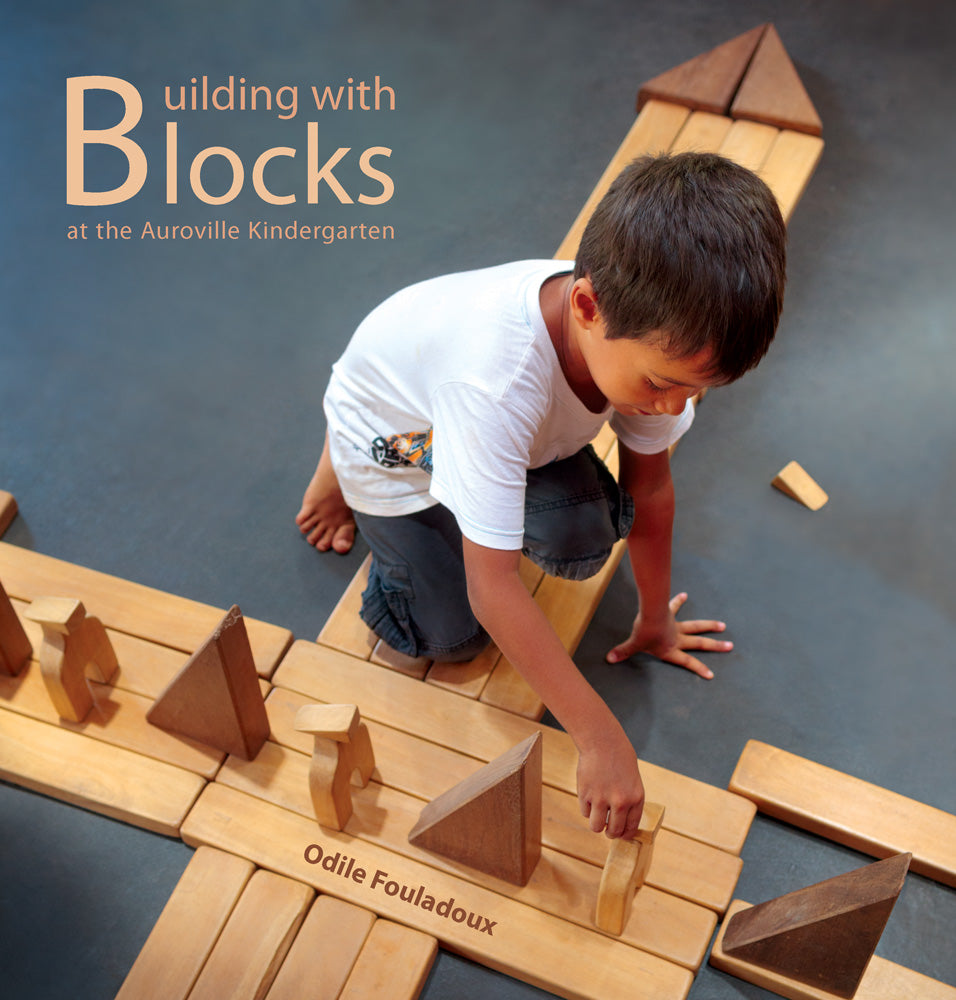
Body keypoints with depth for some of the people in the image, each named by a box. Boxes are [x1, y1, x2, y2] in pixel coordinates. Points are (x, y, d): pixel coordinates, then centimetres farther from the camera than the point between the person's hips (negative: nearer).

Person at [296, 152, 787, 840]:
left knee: (585, 542, -19)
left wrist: (655, 620, 1)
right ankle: (340, 474, 18)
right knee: (450, 637, -2)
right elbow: (492, 588, -43)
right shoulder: (498, 375, -48)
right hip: (390, 437, -4)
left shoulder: (653, 335, -30)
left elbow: (649, 486, -11)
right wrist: (602, 741, -40)